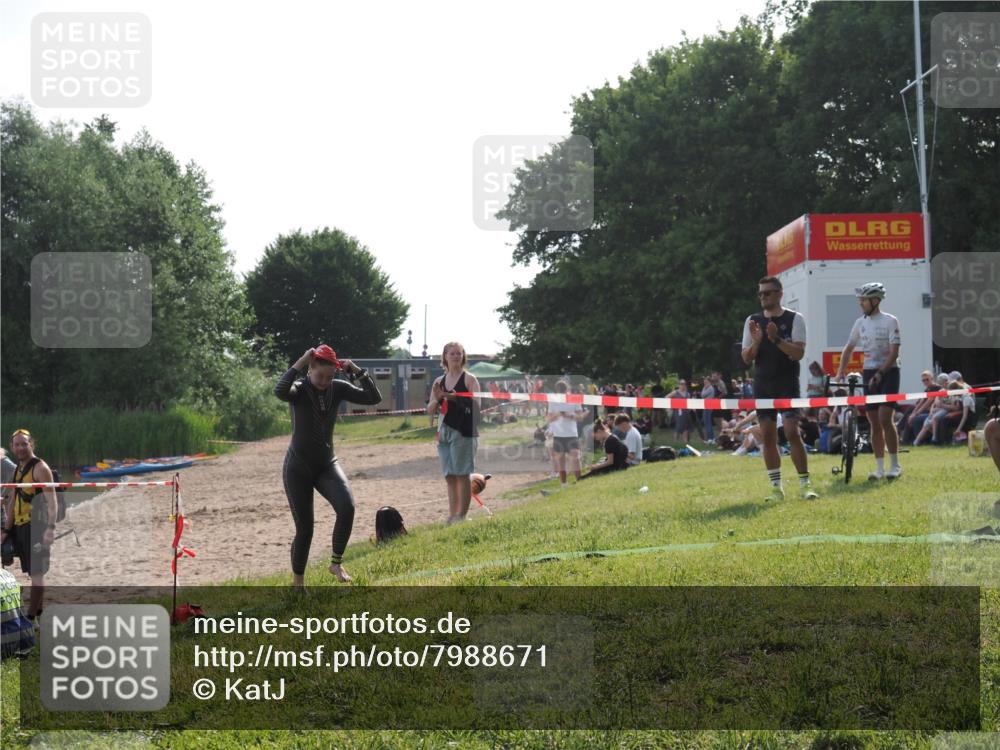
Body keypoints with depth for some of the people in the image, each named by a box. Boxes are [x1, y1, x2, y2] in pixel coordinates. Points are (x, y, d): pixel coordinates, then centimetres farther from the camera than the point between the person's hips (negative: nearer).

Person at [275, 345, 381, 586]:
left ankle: (336, 563, -4)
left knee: (347, 507, -23)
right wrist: (300, 363, -32)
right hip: (298, 467, -3)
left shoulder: (338, 388, -1)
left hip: (327, 464, 3)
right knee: (305, 528, -2)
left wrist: (358, 371, -16)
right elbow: (280, 391, -38)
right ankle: (297, 583, 18)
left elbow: (374, 398, -7)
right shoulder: (299, 389, -13)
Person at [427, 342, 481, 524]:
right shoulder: (439, 381, 14)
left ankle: (462, 515, -2)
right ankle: (452, 515, 13)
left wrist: (456, 398, -23)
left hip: (463, 432, -6)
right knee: (449, 476, 8)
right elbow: (430, 410, 14)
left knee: (462, 474, -5)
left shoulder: (469, 379, -2)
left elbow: (477, 404, -11)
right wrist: (436, 399, -7)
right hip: (444, 432, 6)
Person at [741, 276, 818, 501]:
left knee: (792, 431, -11)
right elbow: (746, 358, 7)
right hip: (762, 385, 4)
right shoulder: (753, 321, 9)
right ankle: (776, 487, 7)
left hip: (787, 384, -4)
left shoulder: (794, 319, -2)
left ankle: (805, 483, -3)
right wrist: (756, 341, -11)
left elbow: (798, 353, -10)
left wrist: (776, 339, -22)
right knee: (767, 435, 2)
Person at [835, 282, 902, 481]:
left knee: (884, 418, -15)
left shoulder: (890, 321, -7)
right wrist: (840, 374, 3)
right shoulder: (860, 323, 8)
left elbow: (894, 352, -13)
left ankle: (895, 465, -6)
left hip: (888, 372, -5)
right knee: (874, 422, 3)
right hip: (869, 373, 5)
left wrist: (879, 374, -21)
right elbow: (848, 348, 14)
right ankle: (880, 468, 8)